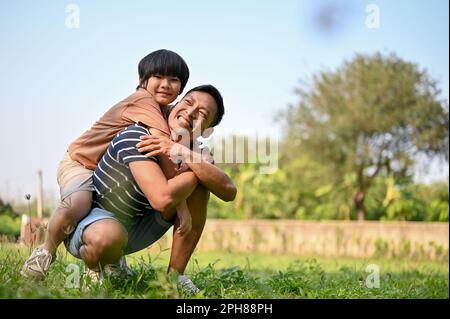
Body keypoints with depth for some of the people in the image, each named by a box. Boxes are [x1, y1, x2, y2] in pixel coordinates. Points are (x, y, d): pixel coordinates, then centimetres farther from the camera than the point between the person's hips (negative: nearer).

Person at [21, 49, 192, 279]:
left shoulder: (167, 113, 4)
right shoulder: (142, 101, -25)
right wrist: (181, 204, -38)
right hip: (81, 163, -9)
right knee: (76, 207, -36)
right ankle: (46, 252, -5)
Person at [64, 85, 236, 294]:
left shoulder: (193, 152, -2)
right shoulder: (136, 136, -23)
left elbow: (229, 191, -19)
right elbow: (163, 199, -36)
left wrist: (185, 154, -28)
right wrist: (195, 168, -18)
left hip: (134, 227, 6)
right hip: (90, 223, -6)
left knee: (200, 184, -11)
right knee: (109, 236, -44)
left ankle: (175, 275, -8)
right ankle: (98, 267, -6)